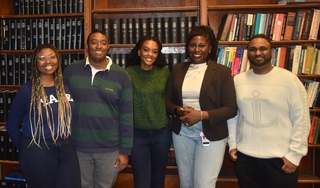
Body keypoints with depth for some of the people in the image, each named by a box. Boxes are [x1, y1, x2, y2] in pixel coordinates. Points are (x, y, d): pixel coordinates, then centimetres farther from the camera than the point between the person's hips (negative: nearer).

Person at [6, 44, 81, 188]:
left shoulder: (66, 86, 3)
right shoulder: (27, 90, -9)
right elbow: (12, 124, -1)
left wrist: (67, 141, 5)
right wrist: (25, 148, 3)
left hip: (66, 149, 4)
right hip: (37, 152, -3)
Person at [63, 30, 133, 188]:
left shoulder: (121, 75, -5)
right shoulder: (71, 71, -2)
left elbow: (127, 116, -4)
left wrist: (125, 150, -4)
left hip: (110, 150, -1)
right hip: (77, 147, 1)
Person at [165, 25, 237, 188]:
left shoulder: (222, 72, -6)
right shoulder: (178, 69, 5)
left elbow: (231, 109, -9)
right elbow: (167, 100, 8)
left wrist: (201, 115, -21)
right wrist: (178, 110, -13)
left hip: (211, 135, -3)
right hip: (181, 133, 4)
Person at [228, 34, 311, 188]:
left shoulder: (289, 79, -7)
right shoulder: (238, 80, 3)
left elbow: (301, 119, -7)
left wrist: (294, 154, -9)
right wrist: (232, 144, 7)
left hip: (280, 158, -3)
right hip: (245, 156, 3)